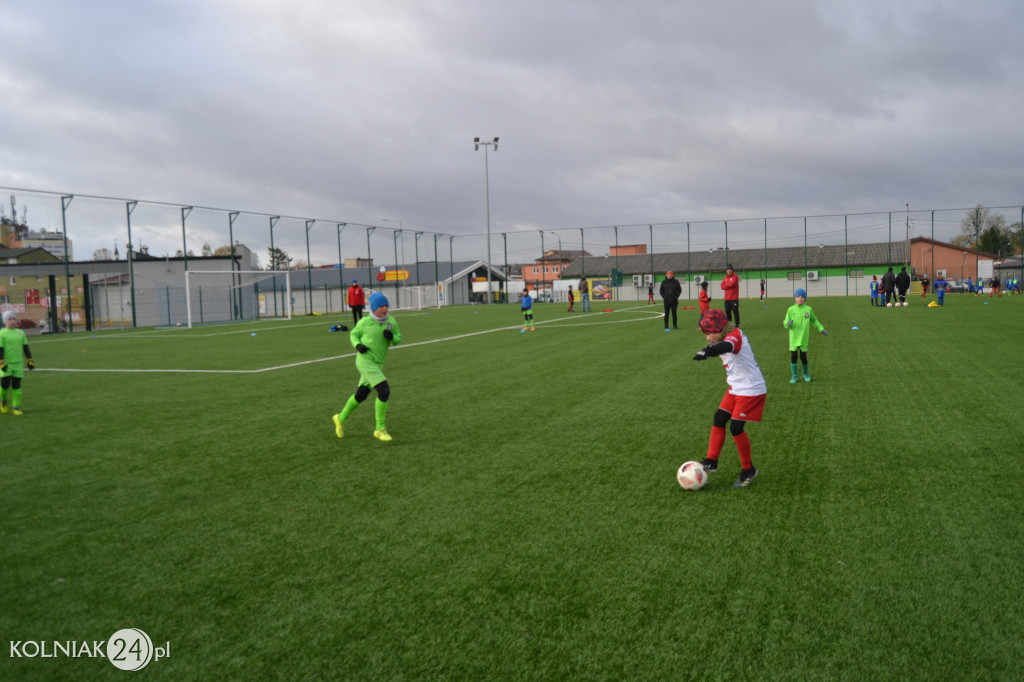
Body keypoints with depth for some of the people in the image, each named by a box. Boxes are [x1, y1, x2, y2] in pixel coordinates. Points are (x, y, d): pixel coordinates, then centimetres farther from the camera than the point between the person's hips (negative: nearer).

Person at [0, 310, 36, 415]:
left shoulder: (21, 332, 13)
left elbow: (26, 348, 16)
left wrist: (30, 360, 10)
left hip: (18, 363, 4)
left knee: (16, 385, 3)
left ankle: (16, 407, 8)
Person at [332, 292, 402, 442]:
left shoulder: (391, 321, 2)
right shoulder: (365, 322, -7)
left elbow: (398, 339, 9)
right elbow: (353, 334, 8)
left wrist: (392, 337, -13)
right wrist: (357, 345, -12)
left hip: (378, 364, 6)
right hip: (365, 361, -6)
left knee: (361, 395, 18)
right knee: (384, 391, -18)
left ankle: (341, 418, 42)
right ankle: (380, 429, -6)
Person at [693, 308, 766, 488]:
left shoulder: (735, 336, -23)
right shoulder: (728, 338, 5)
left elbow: (727, 347, -47)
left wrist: (707, 351, -63)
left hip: (751, 390, -10)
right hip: (735, 389, 10)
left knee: (736, 427, -10)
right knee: (718, 419, 7)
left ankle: (748, 470, 7)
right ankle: (711, 462, 15)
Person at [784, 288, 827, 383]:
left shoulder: (808, 309, 0)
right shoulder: (791, 309, -3)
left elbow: (814, 321, 15)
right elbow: (785, 323, -2)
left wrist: (821, 329, 8)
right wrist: (788, 323, -24)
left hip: (803, 338, 0)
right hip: (793, 338, 0)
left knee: (803, 357, 4)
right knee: (793, 357, 1)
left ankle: (806, 374, 29)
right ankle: (794, 376, 17)